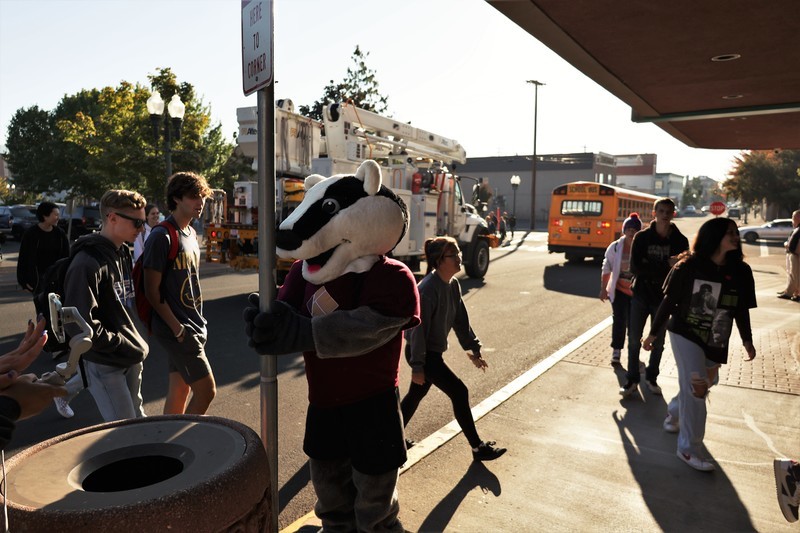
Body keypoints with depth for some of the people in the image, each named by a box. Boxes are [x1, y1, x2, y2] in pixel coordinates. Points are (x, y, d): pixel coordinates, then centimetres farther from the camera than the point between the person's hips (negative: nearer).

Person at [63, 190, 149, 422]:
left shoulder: (124, 253, 8)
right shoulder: (87, 263, -20)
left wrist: (135, 345, 10)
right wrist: (123, 347, -17)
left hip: (131, 358, 8)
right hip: (105, 362, -8)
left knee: (137, 418, 18)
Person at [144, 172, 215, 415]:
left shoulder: (191, 234, 12)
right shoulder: (161, 237, -14)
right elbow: (152, 291, -15)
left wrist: (197, 322, 12)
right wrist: (177, 329, -17)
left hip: (193, 325, 8)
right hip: (177, 329, -8)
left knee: (180, 390, 15)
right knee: (206, 391, -6)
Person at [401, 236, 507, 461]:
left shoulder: (453, 285, 2)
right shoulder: (428, 289, -25)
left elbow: (461, 320, 9)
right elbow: (419, 328, -24)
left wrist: (473, 350, 10)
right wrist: (417, 366, -21)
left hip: (433, 351, 9)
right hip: (422, 353, -9)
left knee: (417, 394, 21)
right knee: (459, 392, -4)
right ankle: (478, 448, 10)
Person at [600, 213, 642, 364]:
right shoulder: (615, 247, -8)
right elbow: (606, 268, -1)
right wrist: (603, 289, -1)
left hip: (637, 291, 0)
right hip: (619, 290, 0)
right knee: (619, 320, 0)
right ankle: (616, 350, 10)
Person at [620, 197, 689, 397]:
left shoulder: (680, 240, -4)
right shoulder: (642, 237, -6)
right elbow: (635, 267, -15)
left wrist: (652, 270, -25)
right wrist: (666, 266, -22)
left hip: (663, 298, 1)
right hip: (640, 295, -1)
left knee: (658, 342, 13)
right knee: (634, 340, 5)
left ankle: (651, 377, 31)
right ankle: (632, 378, 20)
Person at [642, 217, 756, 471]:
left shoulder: (741, 271, -1)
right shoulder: (688, 267, -12)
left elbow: (742, 310, 9)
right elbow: (669, 302, -6)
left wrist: (747, 340, 8)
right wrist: (654, 333, -2)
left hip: (715, 342, 5)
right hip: (685, 335, -5)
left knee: (706, 384, 17)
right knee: (696, 387, -11)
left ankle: (674, 413, 47)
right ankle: (690, 449, 3)